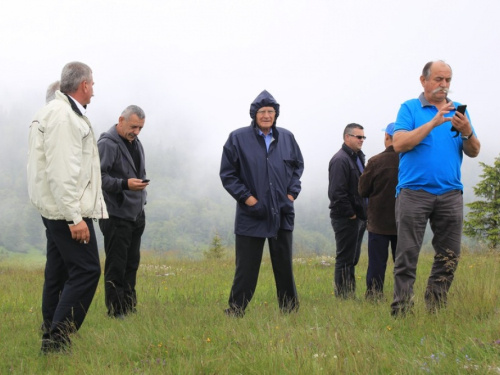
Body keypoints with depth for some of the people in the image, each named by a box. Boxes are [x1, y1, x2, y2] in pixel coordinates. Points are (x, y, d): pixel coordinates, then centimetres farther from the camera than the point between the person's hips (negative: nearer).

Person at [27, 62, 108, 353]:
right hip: (68, 209, -11)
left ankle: (52, 339, 19)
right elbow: (61, 172, -22)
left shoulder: (64, 112, 16)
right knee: (87, 271, -10)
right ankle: (57, 339, -9)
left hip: (56, 210, 11)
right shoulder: (63, 116, -16)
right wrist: (75, 217, -23)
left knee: (58, 274, 13)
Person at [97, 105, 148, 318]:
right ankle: (115, 311, 1)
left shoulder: (135, 143, 15)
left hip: (136, 213, 8)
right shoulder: (107, 144, -12)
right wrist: (124, 184, -31)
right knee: (116, 265, -4)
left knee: (132, 263, 13)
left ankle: (129, 307, 21)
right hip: (116, 215, -8)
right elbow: (99, 177, -20)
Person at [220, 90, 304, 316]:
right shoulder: (238, 138, -5)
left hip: (282, 214, 3)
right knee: (246, 269, -2)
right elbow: (227, 173, -1)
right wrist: (246, 197, -9)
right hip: (251, 215, -3)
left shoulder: (287, 138, 5)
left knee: (284, 266, 12)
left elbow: (298, 166, 18)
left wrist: (292, 192, 6)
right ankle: (235, 312, 7)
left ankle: (290, 311, 22)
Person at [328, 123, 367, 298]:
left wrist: (363, 213, 11)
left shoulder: (358, 158, 17)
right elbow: (337, 192, -20)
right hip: (346, 218, -9)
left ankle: (349, 294, 20)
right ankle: (343, 297, 1)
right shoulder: (340, 160, -14)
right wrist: (350, 214, -16)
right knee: (345, 259, -4)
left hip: (357, 217, 9)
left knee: (352, 258, 13)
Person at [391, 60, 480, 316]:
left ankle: (435, 311, 12)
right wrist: (433, 123, -15)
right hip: (414, 192, -4)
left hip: (450, 193, 4)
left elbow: (473, 152, 8)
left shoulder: (458, 110, 14)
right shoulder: (410, 108, 4)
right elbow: (399, 144, -10)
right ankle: (400, 313, -4)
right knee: (407, 256, -6)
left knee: (449, 257, 4)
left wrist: (466, 132, -13)